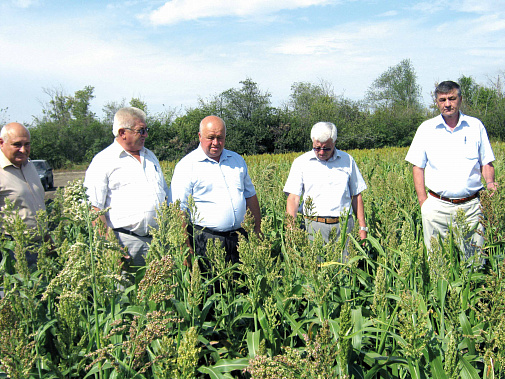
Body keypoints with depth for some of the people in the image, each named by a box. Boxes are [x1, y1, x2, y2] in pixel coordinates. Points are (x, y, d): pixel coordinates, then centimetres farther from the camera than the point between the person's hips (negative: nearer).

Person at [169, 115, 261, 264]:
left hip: (240, 239, 5)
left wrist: (257, 231, 17)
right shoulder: (186, 166, -4)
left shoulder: (237, 160, 14)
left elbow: (250, 196, 22)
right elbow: (178, 211, -8)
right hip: (205, 242, -4)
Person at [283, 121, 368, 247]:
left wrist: (362, 228, 11)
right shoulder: (301, 162, 3)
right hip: (313, 226, -1)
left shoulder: (347, 160, 10)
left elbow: (356, 195, 16)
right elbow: (293, 198, -3)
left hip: (343, 225, 1)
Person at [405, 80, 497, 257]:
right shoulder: (426, 129, 5)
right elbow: (417, 167, 6)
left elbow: (486, 163, 12)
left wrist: (490, 183, -9)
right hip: (437, 206, 0)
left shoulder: (476, 126, 7)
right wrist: (423, 202, -3)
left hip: (471, 205, 1)